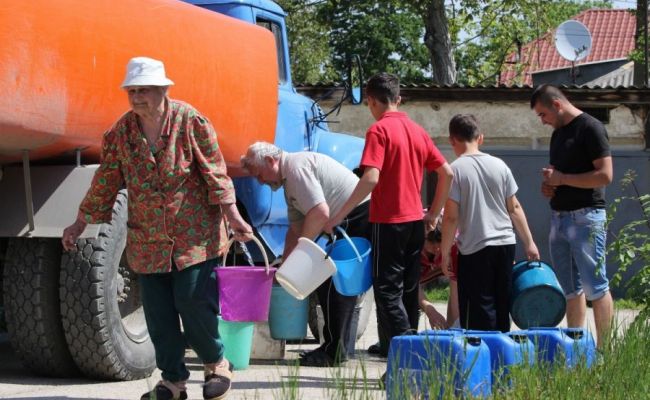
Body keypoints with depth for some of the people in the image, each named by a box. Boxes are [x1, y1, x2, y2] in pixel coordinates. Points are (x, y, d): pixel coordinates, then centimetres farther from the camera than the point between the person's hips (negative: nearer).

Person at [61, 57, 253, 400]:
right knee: (158, 313, 4)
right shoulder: (120, 133, 2)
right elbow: (105, 183, 10)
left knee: (194, 302, -8)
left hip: (194, 235, -4)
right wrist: (80, 224, 13)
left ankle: (216, 364, 17)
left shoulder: (190, 121, -8)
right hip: (147, 241, 4)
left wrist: (233, 218, -11)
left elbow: (215, 174, -7)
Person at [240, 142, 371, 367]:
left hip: (359, 218, -11)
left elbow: (320, 214, -23)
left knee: (330, 283, -8)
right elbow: (295, 229, 24)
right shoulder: (289, 180, 20)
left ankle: (334, 351, -4)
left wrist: (298, 251, -15)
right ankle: (343, 346, 21)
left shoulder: (297, 167, -14)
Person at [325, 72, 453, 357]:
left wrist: (340, 215, -20)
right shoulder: (417, 130, 9)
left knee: (387, 289, -4)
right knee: (408, 287, 13)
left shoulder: (379, 130, -11)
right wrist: (434, 213, 19)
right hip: (415, 220, 7)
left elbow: (371, 178, -22)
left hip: (388, 220, -7)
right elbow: (447, 173, 11)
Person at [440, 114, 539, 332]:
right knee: (501, 306, 13)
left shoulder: (455, 169, -8)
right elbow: (514, 208, 7)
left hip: (474, 249, -5)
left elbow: (451, 217, -11)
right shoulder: (499, 165, 5)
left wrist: (445, 252, -4)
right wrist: (529, 243, 14)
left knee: (480, 311, 0)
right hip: (505, 244, 5)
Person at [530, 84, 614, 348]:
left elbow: (605, 175, -17)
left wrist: (562, 179, -14)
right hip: (559, 216, 8)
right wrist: (549, 185, 6)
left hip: (586, 217, -8)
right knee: (571, 289, 11)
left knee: (595, 287, -6)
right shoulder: (558, 133, 16)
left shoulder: (590, 128, -10)